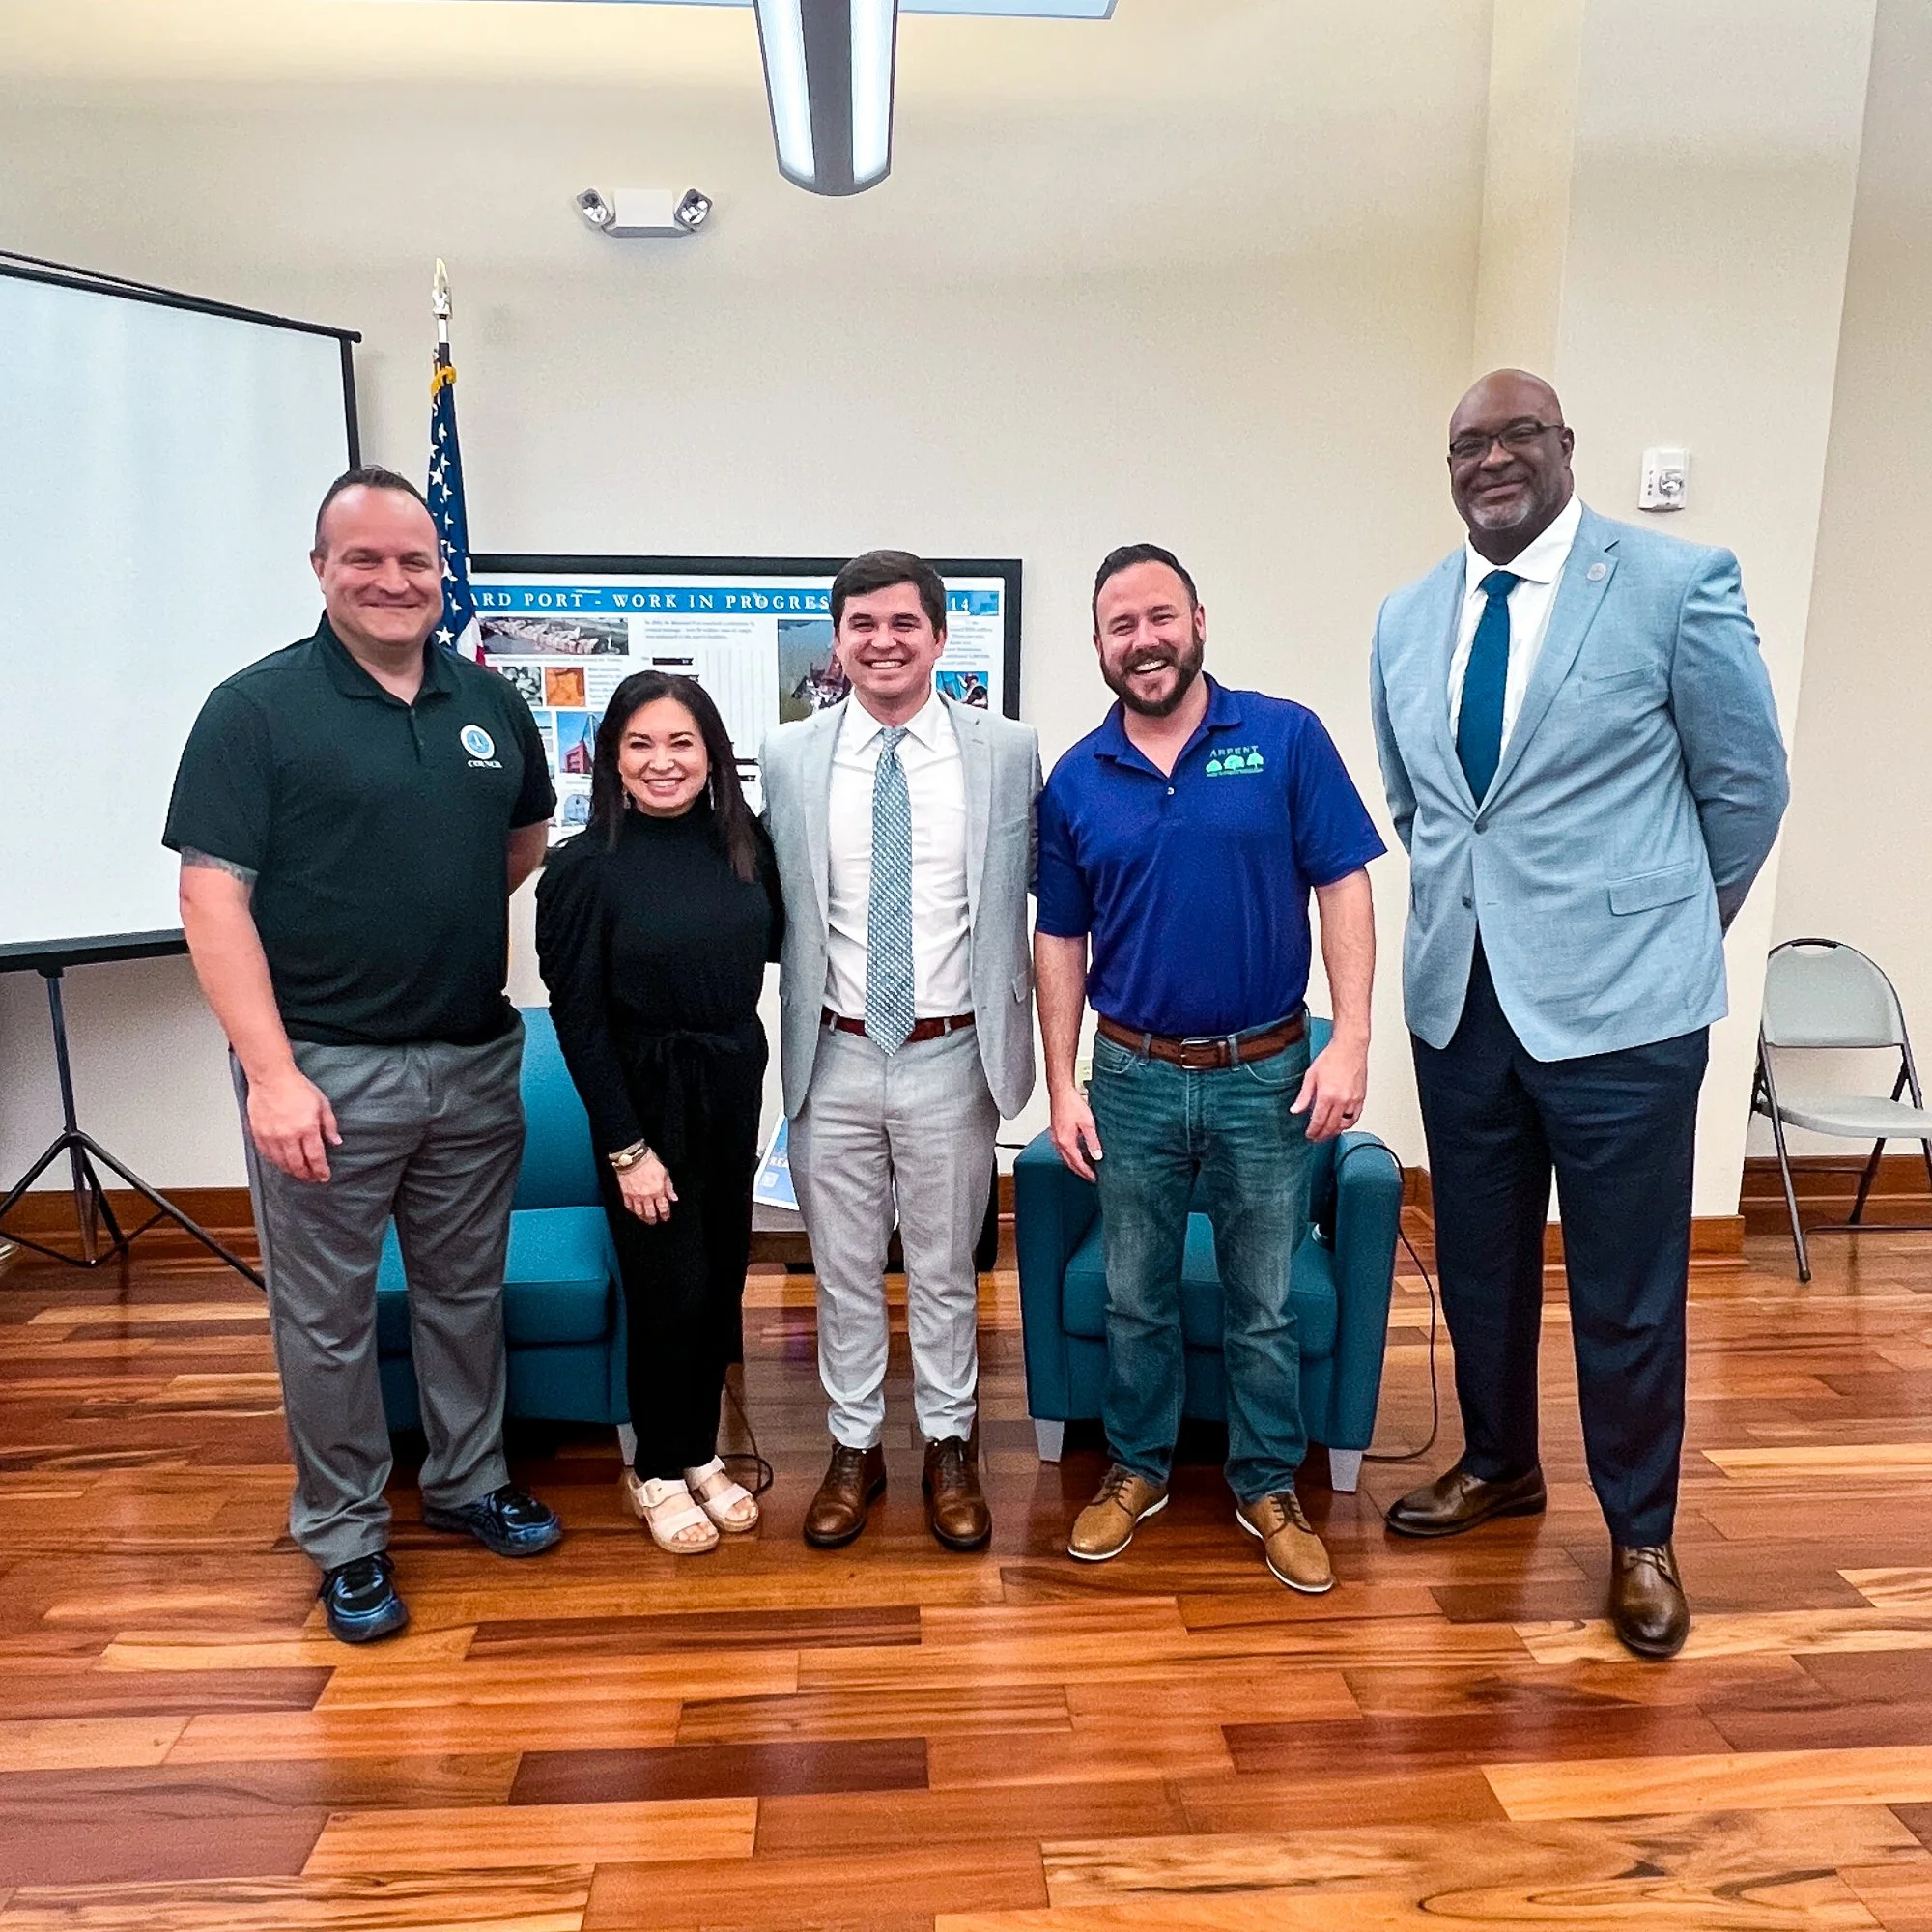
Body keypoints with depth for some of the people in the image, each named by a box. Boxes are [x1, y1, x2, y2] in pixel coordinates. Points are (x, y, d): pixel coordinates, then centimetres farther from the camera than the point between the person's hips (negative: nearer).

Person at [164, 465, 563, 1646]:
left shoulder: (492, 704, 6)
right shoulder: (257, 708, -7)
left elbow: (529, 839, 22)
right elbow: (213, 897, -11)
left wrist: (449, 910, 6)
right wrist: (272, 1072, -17)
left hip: (476, 1062, 4)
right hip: (325, 1072, -4)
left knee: (468, 1291, 17)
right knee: (329, 1318, 10)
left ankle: (470, 1481, 37)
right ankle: (346, 1537, 28)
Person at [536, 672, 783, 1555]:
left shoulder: (744, 845, -1)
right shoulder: (585, 867, -13)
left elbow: (774, 942, 15)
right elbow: (580, 1021, -12)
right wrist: (627, 1148, -12)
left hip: (734, 1086, 5)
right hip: (647, 1095, -4)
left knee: (721, 1281, 14)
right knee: (669, 1289, 6)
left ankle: (699, 1453, 34)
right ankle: (656, 1470, 28)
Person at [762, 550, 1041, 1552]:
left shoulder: (1008, 751, -3)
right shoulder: (789, 757, 1)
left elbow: (1038, 890, 3)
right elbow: (774, 906, 5)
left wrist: (1007, 1034, 0)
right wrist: (794, 1030, 2)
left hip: (951, 1058, -1)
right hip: (833, 1057, 1)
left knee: (944, 1270, 13)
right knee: (844, 1271, 14)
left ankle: (949, 1450, 33)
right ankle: (854, 1447, 34)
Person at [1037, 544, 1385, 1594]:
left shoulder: (1286, 737, -5)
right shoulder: (1076, 780, 1)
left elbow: (1343, 885, -5)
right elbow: (1060, 941, 5)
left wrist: (1351, 1037, -13)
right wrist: (1061, 1085, 2)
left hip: (1267, 1073, -1)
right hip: (1134, 1076, 2)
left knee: (1264, 1303, 13)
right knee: (1135, 1298, 15)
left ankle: (1267, 1487, 32)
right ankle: (1136, 1468, 35)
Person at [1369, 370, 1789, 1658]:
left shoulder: (1681, 584, -7)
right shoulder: (1408, 619, 7)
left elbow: (1747, 782, 1)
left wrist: (1673, 925, 10)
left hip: (1618, 999, -4)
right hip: (1460, 995, 5)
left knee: (1629, 1294, 8)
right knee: (1480, 1262, 17)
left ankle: (1641, 1536, 30)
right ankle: (1500, 1464, 41)